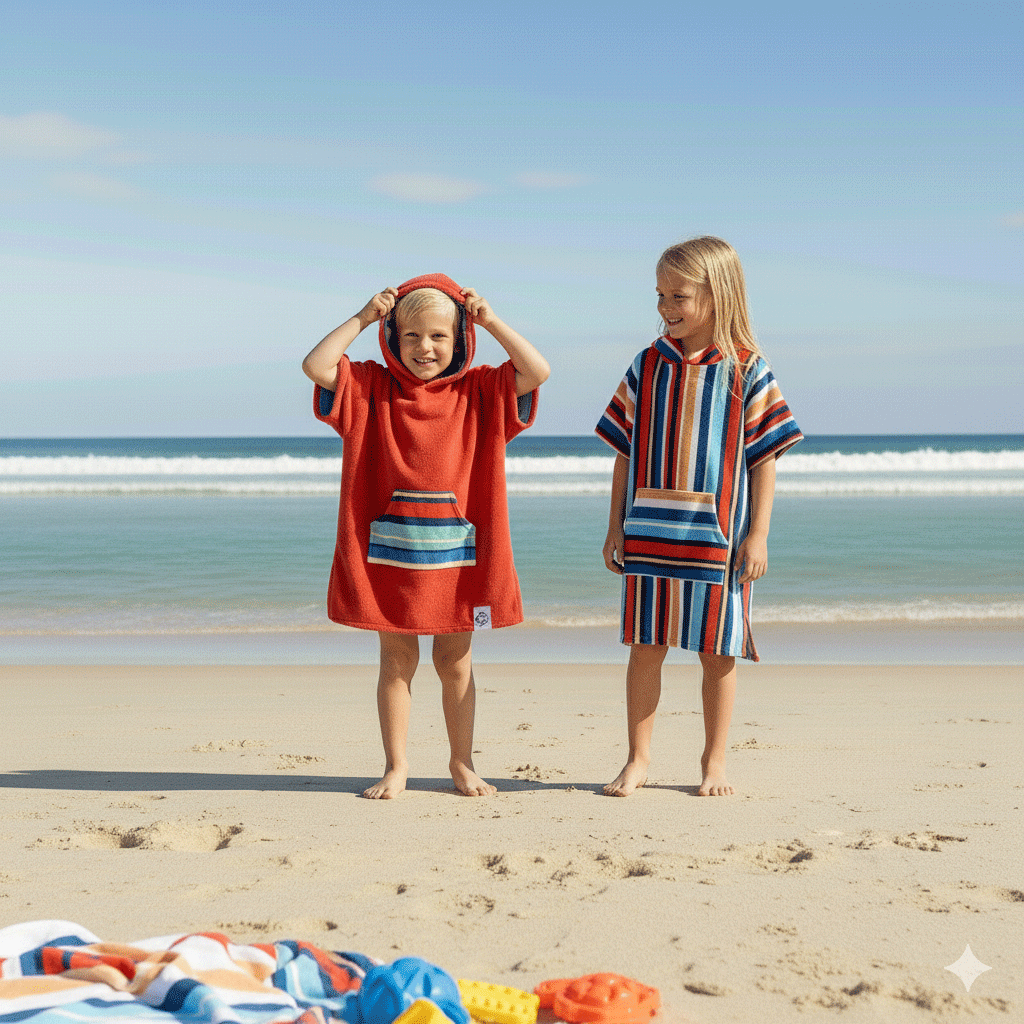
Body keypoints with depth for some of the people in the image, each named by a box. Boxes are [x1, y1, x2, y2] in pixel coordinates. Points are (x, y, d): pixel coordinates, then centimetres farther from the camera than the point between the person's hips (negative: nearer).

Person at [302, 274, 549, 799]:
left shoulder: (478, 391, 3)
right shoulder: (373, 388, 3)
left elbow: (538, 371, -7)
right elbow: (316, 365, -9)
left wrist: (492, 322, -4)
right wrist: (362, 318, -5)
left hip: (457, 552, 0)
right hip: (390, 549, 0)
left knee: (455, 662, 9)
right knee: (397, 661, 6)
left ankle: (462, 762, 23)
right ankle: (395, 765, 17)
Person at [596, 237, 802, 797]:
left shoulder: (746, 369, -3)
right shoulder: (648, 366, 4)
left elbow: (764, 458, -2)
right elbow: (624, 453, 8)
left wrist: (758, 535, -6)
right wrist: (616, 528, 5)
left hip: (718, 537, -2)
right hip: (648, 534, 2)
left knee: (717, 652, 7)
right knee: (646, 647, 5)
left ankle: (714, 760, 21)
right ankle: (638, 758, 17)